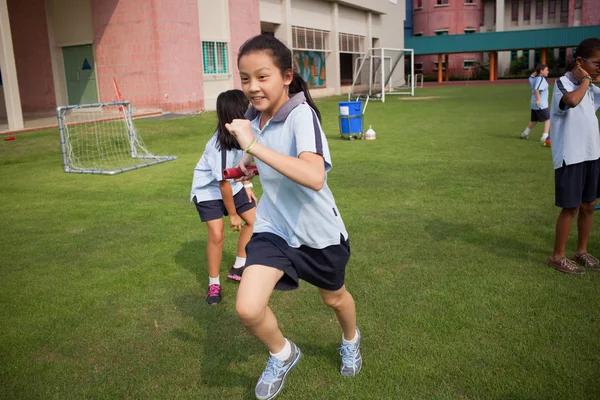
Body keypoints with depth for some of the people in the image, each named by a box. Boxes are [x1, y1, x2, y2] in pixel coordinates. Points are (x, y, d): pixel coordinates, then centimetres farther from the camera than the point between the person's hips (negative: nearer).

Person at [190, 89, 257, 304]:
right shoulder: (220, 146, -35)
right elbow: (223, 184, -26)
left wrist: (247, 185, 2)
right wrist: (233, 214, -16)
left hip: (232, 184, 8)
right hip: (208, 191, -8)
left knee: (255, 220, 7)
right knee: (217, 234, -17)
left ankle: (238, 268, 24)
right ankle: (214, 283, 4)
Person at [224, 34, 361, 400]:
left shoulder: (302, 115, -25)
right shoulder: (253, 116, -5)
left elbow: (315, 177, -44)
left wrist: (254, 146, -43)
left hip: (319, 232, -4)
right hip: (274, 228, 4)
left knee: (334, 297, 21)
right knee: (248, 308, -15)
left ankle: (351, 340, 58)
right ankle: (282, 354, 19)